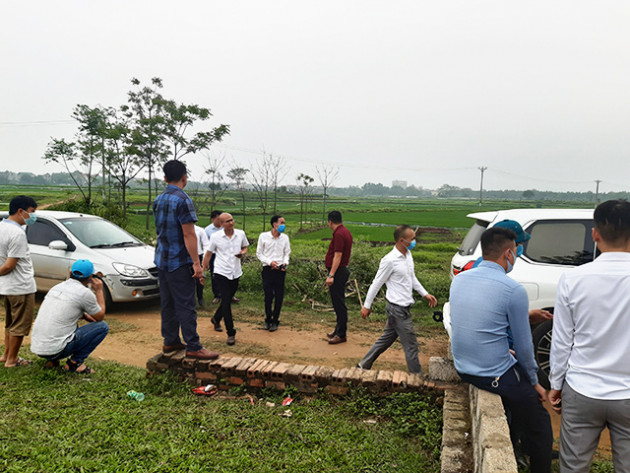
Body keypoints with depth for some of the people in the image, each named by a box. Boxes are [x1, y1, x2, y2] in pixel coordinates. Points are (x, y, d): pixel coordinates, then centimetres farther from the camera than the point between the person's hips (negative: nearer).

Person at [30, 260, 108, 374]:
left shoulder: (57, 287, 12)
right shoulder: (85, 293, -10)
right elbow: (100, 317, 7)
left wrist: (85, 315, 28)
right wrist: (99, 291, 13)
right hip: (56, 350, -8)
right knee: (102, 326, 2)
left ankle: (52, 360, 18)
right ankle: (75, 362, 1)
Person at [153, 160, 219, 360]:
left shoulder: (158, 200, 11)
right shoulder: (182, 200, -15)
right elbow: (189, 234, -20)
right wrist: (196, 263, -18)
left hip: (161, 260, 8)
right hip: (179, 261, -8)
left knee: (168, 303, 14)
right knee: (186, 305, -4)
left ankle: (170, 341, 22)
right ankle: (193, 347, 1)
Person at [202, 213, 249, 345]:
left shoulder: (241, 234, 1)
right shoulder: (215, 237, -7)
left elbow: (245, 248, 15)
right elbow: (208, 254, 2)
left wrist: (242, 253, -8)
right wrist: (203, 270, 1)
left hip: (235, 273, 4)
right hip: (221, 272, -4)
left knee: (227, 300, 17)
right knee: (226, 302, -9)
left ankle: (216, 319, 45)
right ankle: (231, 333, -2)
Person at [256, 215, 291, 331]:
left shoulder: (285, 238, 5)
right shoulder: (263, 236, -2)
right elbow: (259, 253, 2)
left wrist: (285, 263, -7)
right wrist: (269, 262, -12)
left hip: (280, 270, 2)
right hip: (268, 269, -2)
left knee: (279, 297, 3)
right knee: (268, 296, 1)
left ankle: (275, 321, 19)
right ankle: (268, 320, 23)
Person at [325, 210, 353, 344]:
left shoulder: (339, 234, -18)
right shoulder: (345, 232, 14)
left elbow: (338, 256, -24)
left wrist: (331, 275, -25)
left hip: (338, 272, -10)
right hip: (342, 270, 10)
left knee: (339, 303, -5)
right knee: (338, 303, 17)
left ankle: (341, 334, 2)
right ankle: (338, 330, 27)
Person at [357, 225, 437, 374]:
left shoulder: (408, 254, 6)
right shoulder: (390, 260, -20)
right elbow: (377, 283, -13)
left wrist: (425, 294, 16)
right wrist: (367, 306, -6)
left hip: (403, 307, 9)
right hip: (398, 309, -9)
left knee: (386, 339, 18)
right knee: (411, 345, 1)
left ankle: (363, 365, 30)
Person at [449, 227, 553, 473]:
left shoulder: (459, 279, 0)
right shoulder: (514, 290, -20)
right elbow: (523, 346, -11)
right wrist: (534, 382, 6)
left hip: (463, 368, 8)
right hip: (496, 376, -8)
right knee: (539, 428, 12)